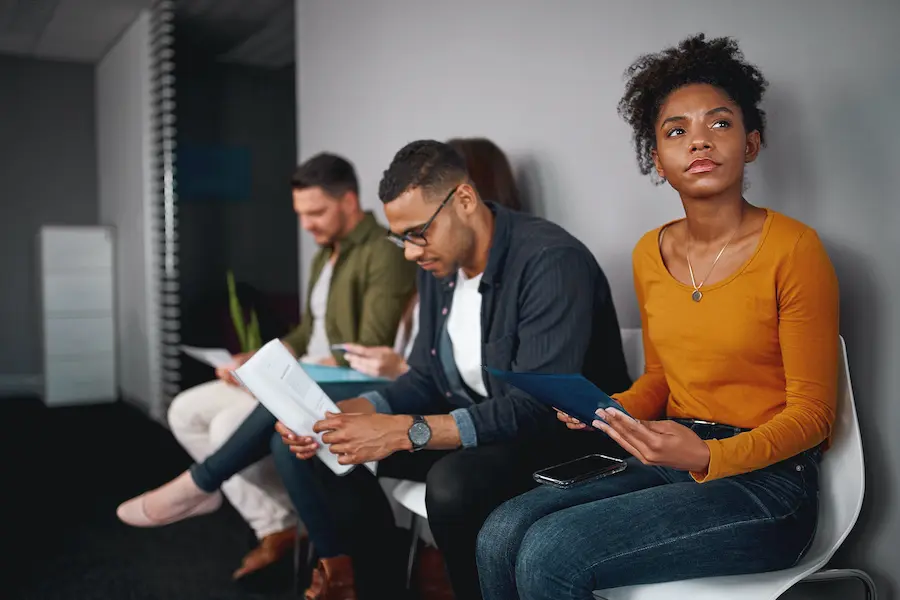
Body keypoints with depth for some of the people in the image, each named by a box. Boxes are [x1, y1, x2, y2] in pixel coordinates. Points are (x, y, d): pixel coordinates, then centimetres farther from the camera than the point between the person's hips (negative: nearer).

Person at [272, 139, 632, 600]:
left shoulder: (551, 262, -24)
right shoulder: (437, 263, 2)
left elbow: (538, 409, -30)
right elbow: (426, 379, 7)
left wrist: (405, 432, -34)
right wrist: (340, 415, -11)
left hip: (560, 436, -7)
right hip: (467, 427, 8)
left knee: (454, 483, -39)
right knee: (305, 446, -1)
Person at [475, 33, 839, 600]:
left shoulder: (793, 249, -10)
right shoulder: (651, 254, 8)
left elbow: (812, 413, -8)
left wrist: (708, 457, -24)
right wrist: (604, 410, -2)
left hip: (764, 482, -5)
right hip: (670, 464, 6)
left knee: (550, 553, -23)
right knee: (501, 534, -15)